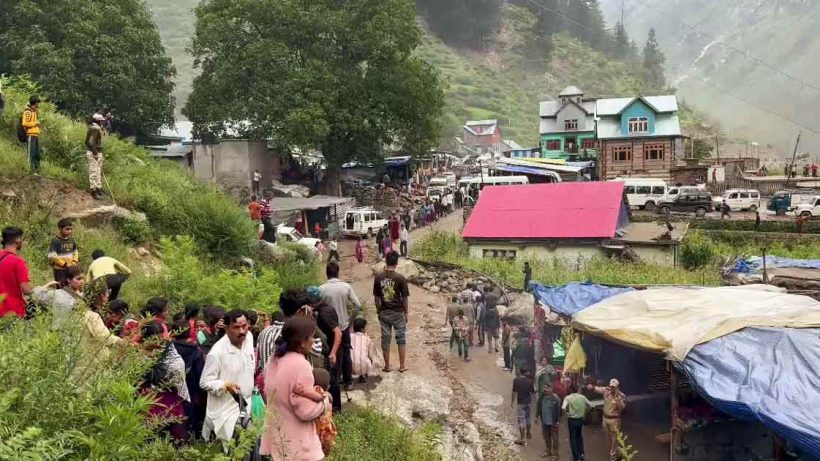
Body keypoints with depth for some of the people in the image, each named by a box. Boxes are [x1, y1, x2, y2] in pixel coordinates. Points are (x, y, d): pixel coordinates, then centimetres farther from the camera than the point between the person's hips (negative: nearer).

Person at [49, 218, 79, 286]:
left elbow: (75, 252, 17)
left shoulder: (71, 240, 7)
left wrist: (74, 262, -1)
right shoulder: (55, 241, -13)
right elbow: (52, 256, -18)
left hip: (71, 269, 6)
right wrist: (64, 264, -16)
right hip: (59, 269, -6)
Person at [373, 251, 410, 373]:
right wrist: (406, 312, 4)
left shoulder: (378, 278, -4)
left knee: (385, 339, 10)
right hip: (398, 312, -2)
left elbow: (376, 297, 3)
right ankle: (402, 366, 13)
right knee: (401, 339, 10)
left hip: (384, 312, 2)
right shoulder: (400, 278, -13)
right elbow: (404, 298, -8)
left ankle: (387, 366, 16)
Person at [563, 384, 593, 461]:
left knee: (573, 438, 8)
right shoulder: (582, 397, -3)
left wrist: (566, 411, -7)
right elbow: (590, 405, 4)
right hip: (580, 419, 4)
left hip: (571, 420, -4)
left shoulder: (567, 398, -14)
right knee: (579, 436, 25)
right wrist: (585, 411, 16)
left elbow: (563, 408, -27)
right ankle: (581, 453, 22)